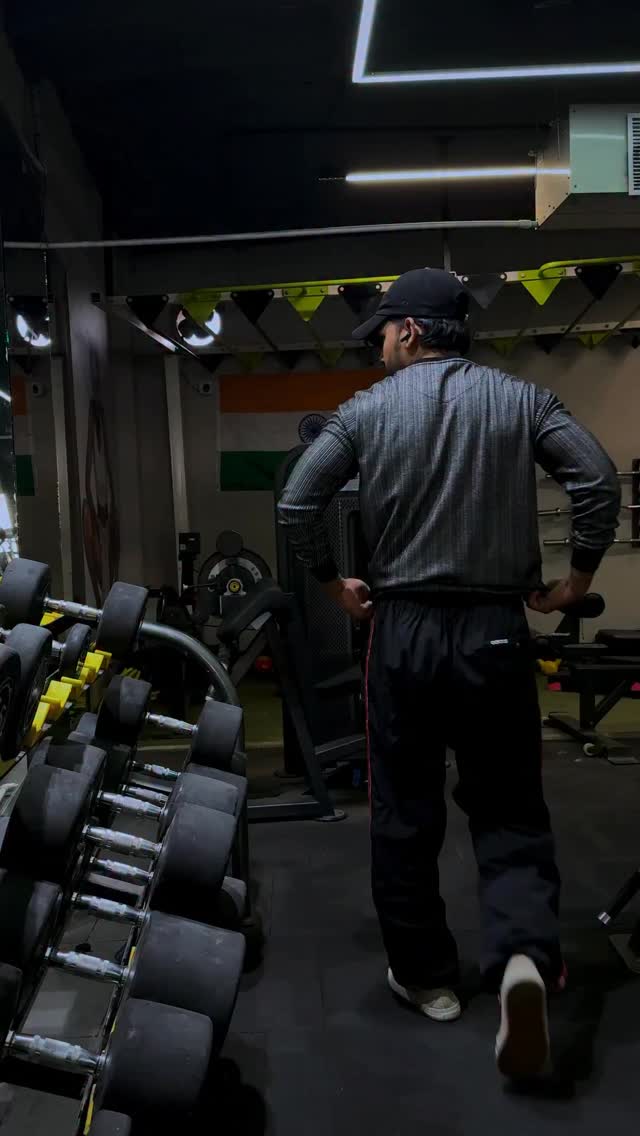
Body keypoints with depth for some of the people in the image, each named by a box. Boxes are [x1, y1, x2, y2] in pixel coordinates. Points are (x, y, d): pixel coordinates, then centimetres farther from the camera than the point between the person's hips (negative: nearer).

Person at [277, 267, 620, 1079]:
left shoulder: (366, 411, 1)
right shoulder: (520, 399, 2)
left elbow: (295, 507, -4)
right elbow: (599, 482, -7)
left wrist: (334, 585, 9)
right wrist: (577, 579, 4)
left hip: (404, 630, 0)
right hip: (496, 630, 1)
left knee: (404, 812, 13)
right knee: (507, 807, 11)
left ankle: (425, 976, 24)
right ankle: (525, 955, -11)